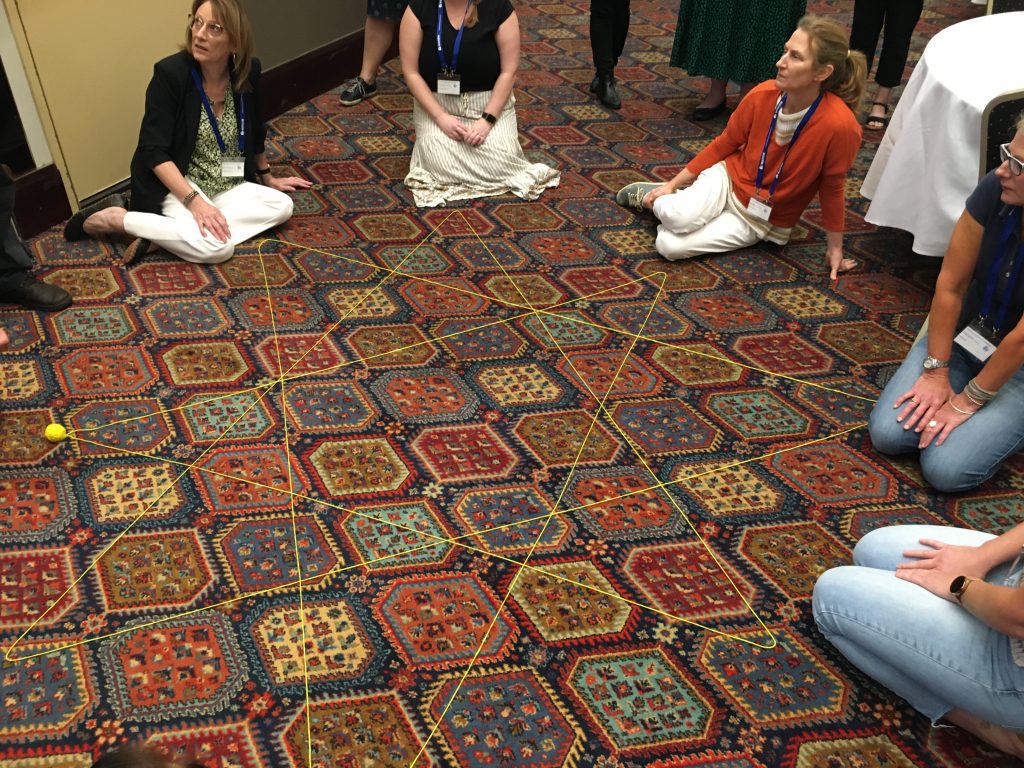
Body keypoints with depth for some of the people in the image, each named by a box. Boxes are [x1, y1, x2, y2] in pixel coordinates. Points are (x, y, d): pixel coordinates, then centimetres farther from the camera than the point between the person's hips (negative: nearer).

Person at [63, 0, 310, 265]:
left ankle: (161, 233, -17)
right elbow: (153, 152, -19)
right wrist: (194, 202, -30)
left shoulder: (248, 72, -4)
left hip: (227, 188, 7)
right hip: (175, 185, -7)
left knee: (282, 206, -18)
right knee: (218, 246, -30)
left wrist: (268, 178, 24)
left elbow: (255, 131, 14)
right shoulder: (170, 73, -18)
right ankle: (113, 219, -10)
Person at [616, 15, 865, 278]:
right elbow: (724, 144, 1)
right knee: (679, 219, -32)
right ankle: (660, 197, 4)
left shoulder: (840, 125, -26)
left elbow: (832, 187, -11)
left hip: (762, 221, -2)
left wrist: (835, 247, -1)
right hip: (729, 178, 2)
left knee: (669, 245, -24)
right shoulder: (763, 95, -14)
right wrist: (672, 184, 2)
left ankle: (666, 201, 8)